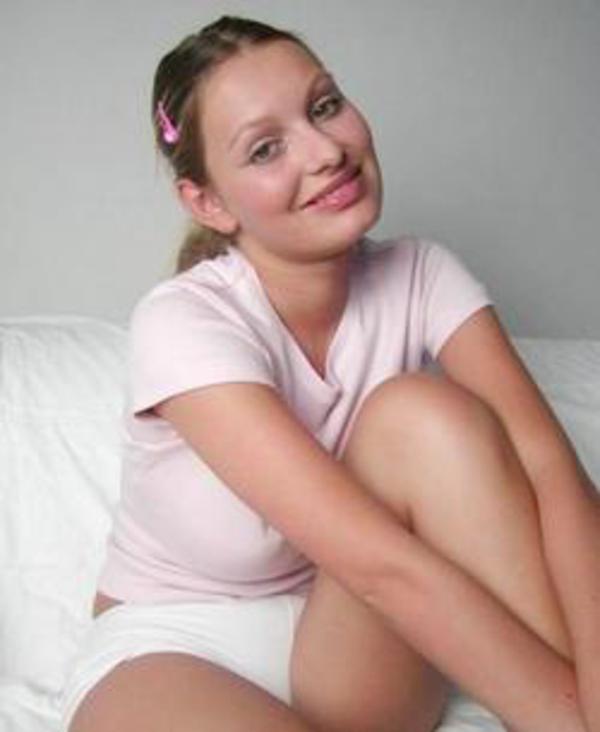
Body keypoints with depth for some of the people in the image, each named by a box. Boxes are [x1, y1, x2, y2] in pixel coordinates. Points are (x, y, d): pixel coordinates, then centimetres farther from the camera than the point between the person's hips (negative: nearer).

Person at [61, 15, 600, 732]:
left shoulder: (419, 276, -7)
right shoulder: (181, 323, -22)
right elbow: (382, 564, -29)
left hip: (339, 650, 5)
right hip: (173, 656, -4)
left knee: (424, 413, -24)